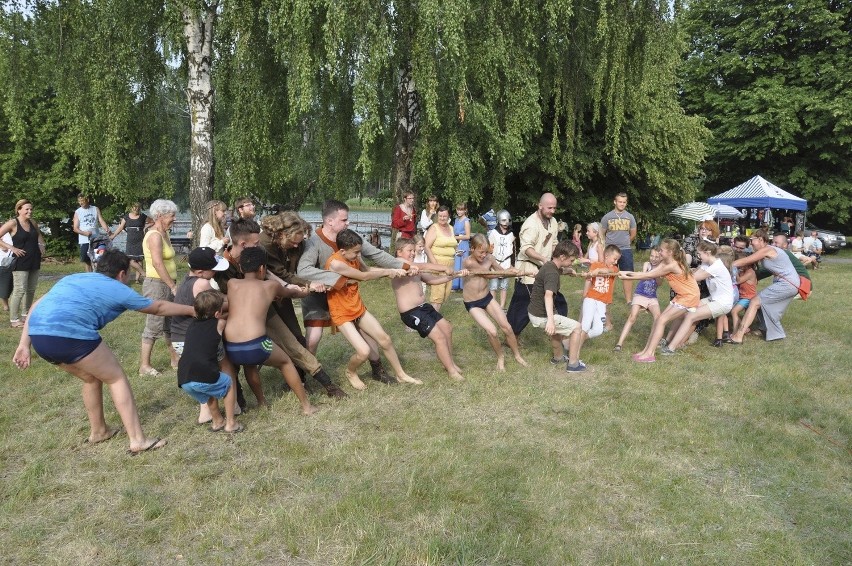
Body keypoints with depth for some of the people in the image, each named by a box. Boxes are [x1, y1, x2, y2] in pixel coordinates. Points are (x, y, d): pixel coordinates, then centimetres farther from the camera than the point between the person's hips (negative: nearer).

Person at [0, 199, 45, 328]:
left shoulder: (33, 223, 9)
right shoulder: (13, 223, -9)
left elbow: (39, 235, 29)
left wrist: (42, 245, 13)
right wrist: (11, 248, -16)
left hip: (34, 261, 7)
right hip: (21, 262, -6)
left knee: (31, 289, 13)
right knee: (20, 290, -8)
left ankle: (26, 314, 27)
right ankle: (14, 320, -2)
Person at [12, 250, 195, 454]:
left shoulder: (73, 278, 30)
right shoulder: (118, 290, 14)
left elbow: (36, 306, 22)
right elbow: (159, 307, 24)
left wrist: (24, 344, 19)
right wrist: (192, 310, 36)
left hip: (39, 336, 7)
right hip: (69, 335, -7)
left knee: (92, 378, 27)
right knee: (116, 378, 9)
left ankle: (98, 431, 40)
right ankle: (138, 440, 6)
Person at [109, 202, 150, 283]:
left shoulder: (143, 217, 3)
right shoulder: (126, 217, 6)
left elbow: (152, 222, 14)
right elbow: (120, 228, 9)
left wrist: (146, 226, 0)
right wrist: (112, 236, 5)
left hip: (140, 241, -1)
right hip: (130, 241, 2)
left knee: (139, 260, -1)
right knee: (131, 261, -9)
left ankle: (138, 277, 7)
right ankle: (144, 273, 2)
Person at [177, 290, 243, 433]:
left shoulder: (193, 323, 20)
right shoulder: (219, 324, 8)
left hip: (183, 380, 6)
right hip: (203, 377, -5)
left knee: (209, 392, 35)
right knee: (229, 383, 23)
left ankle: (217, 421, 43)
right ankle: (231, 423, 23)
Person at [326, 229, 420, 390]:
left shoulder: (353, 258, -5)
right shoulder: (335, 263, -29)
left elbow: (368, 269, 13)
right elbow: (364, 276, -24)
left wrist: (393, 271, 0)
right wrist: (389, 272, -10)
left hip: (359, 309, 8)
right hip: (342, 315, -8)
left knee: (385, 339, 8)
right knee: (364, 351, -16)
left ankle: (401, 375, 26)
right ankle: (350, 373, 17)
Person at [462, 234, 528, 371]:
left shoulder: (489, 258, -11)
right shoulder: (468, 263, -27)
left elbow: (503, 271, 3)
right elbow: (488, 275, -22)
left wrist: (517, 272, -15)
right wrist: (507, 271, -15)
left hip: (487, 297, 5)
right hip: (473, 304, -5)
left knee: (507, 327, 5)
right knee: (492, 331, -17)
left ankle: (517, 355, 28)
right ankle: (500, 358, 11)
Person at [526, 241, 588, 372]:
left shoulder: (550, 265, 6)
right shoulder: (552, 273, -25)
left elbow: (561, 270, 36)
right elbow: (548, 295, -43)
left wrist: (569, 270, 21)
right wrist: (550, 320, -53)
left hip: (535, 312, 10)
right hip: (542, 316, -10)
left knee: (555, 329, 36)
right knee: (577, 328, 1)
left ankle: (558, 357, 53)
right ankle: (573, 363, 7)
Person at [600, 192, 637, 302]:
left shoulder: (630, 217, 5)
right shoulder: (607, 217, -1)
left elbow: (633, 234, 16)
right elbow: (601, 234, 6)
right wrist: (607, 245, 8)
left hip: (626, 250, 2)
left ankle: (629, 299, 8)